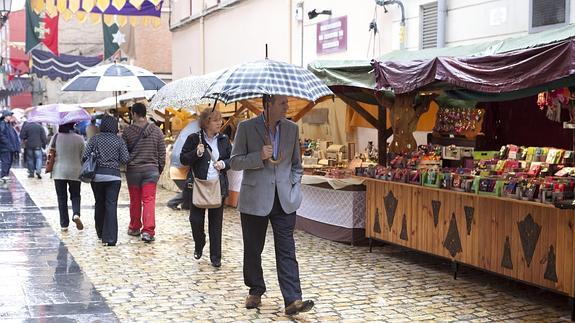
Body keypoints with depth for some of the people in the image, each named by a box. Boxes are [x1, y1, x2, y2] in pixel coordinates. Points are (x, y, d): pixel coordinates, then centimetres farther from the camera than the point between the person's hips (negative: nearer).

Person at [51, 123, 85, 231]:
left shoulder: (56, 137, -6)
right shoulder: (79, 139, -6)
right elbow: (83, 156, 1)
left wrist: (51, 167, 18)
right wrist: (82, 170, 17)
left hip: (59, 172, 0)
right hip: (75, 172, 0)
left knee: (62, 198, 9)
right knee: (75, 195, 15)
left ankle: (64, 224, 10)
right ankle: (76, 214, -13)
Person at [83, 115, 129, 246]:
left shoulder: (95, 139, 2)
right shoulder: (119, 140, 1)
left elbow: (84, 156, -2)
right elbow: (125, 159, -4)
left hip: (97, 175, 2)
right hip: (114, 176, -1)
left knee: (99, 204, 17)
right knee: (111, 206, -4)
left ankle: (101, 234, 29)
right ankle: (110, 238, -13)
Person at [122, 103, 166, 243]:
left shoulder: (127, 132, -5)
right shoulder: (156, 131, 0)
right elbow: (162, 153, 5)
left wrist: (126, 165, 20)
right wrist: (160, 169, 16)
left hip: (133, 170, 0)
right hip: (151, 169, 0)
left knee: (135, 201, 12)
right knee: (149, 201, -2)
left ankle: (134, 228, 25)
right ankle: (148, 230, -11)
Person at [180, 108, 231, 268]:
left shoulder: (224, 139, 7)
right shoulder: (194, 139, -2)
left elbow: (232, 159, 14)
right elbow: (183, 159, -1)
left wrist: (224, 163, -6)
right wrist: (196, 153, -17)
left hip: (218, 187, 2)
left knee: (216, 223, 5)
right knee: (196, 220, -2)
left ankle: (215, 256, 13)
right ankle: (199, 244, 29)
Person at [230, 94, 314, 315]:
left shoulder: (292, 128, 7)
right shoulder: (246, 127, -4)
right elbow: (235, 162, -3)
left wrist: (294, 188, 5)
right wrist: (259, 156, -18)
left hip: (284, 202, 2)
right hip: (255, 200, -2)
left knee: (286, 251, -3)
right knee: (253, 250, 10)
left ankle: (293, 300, -5)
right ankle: (255, 291, 28)